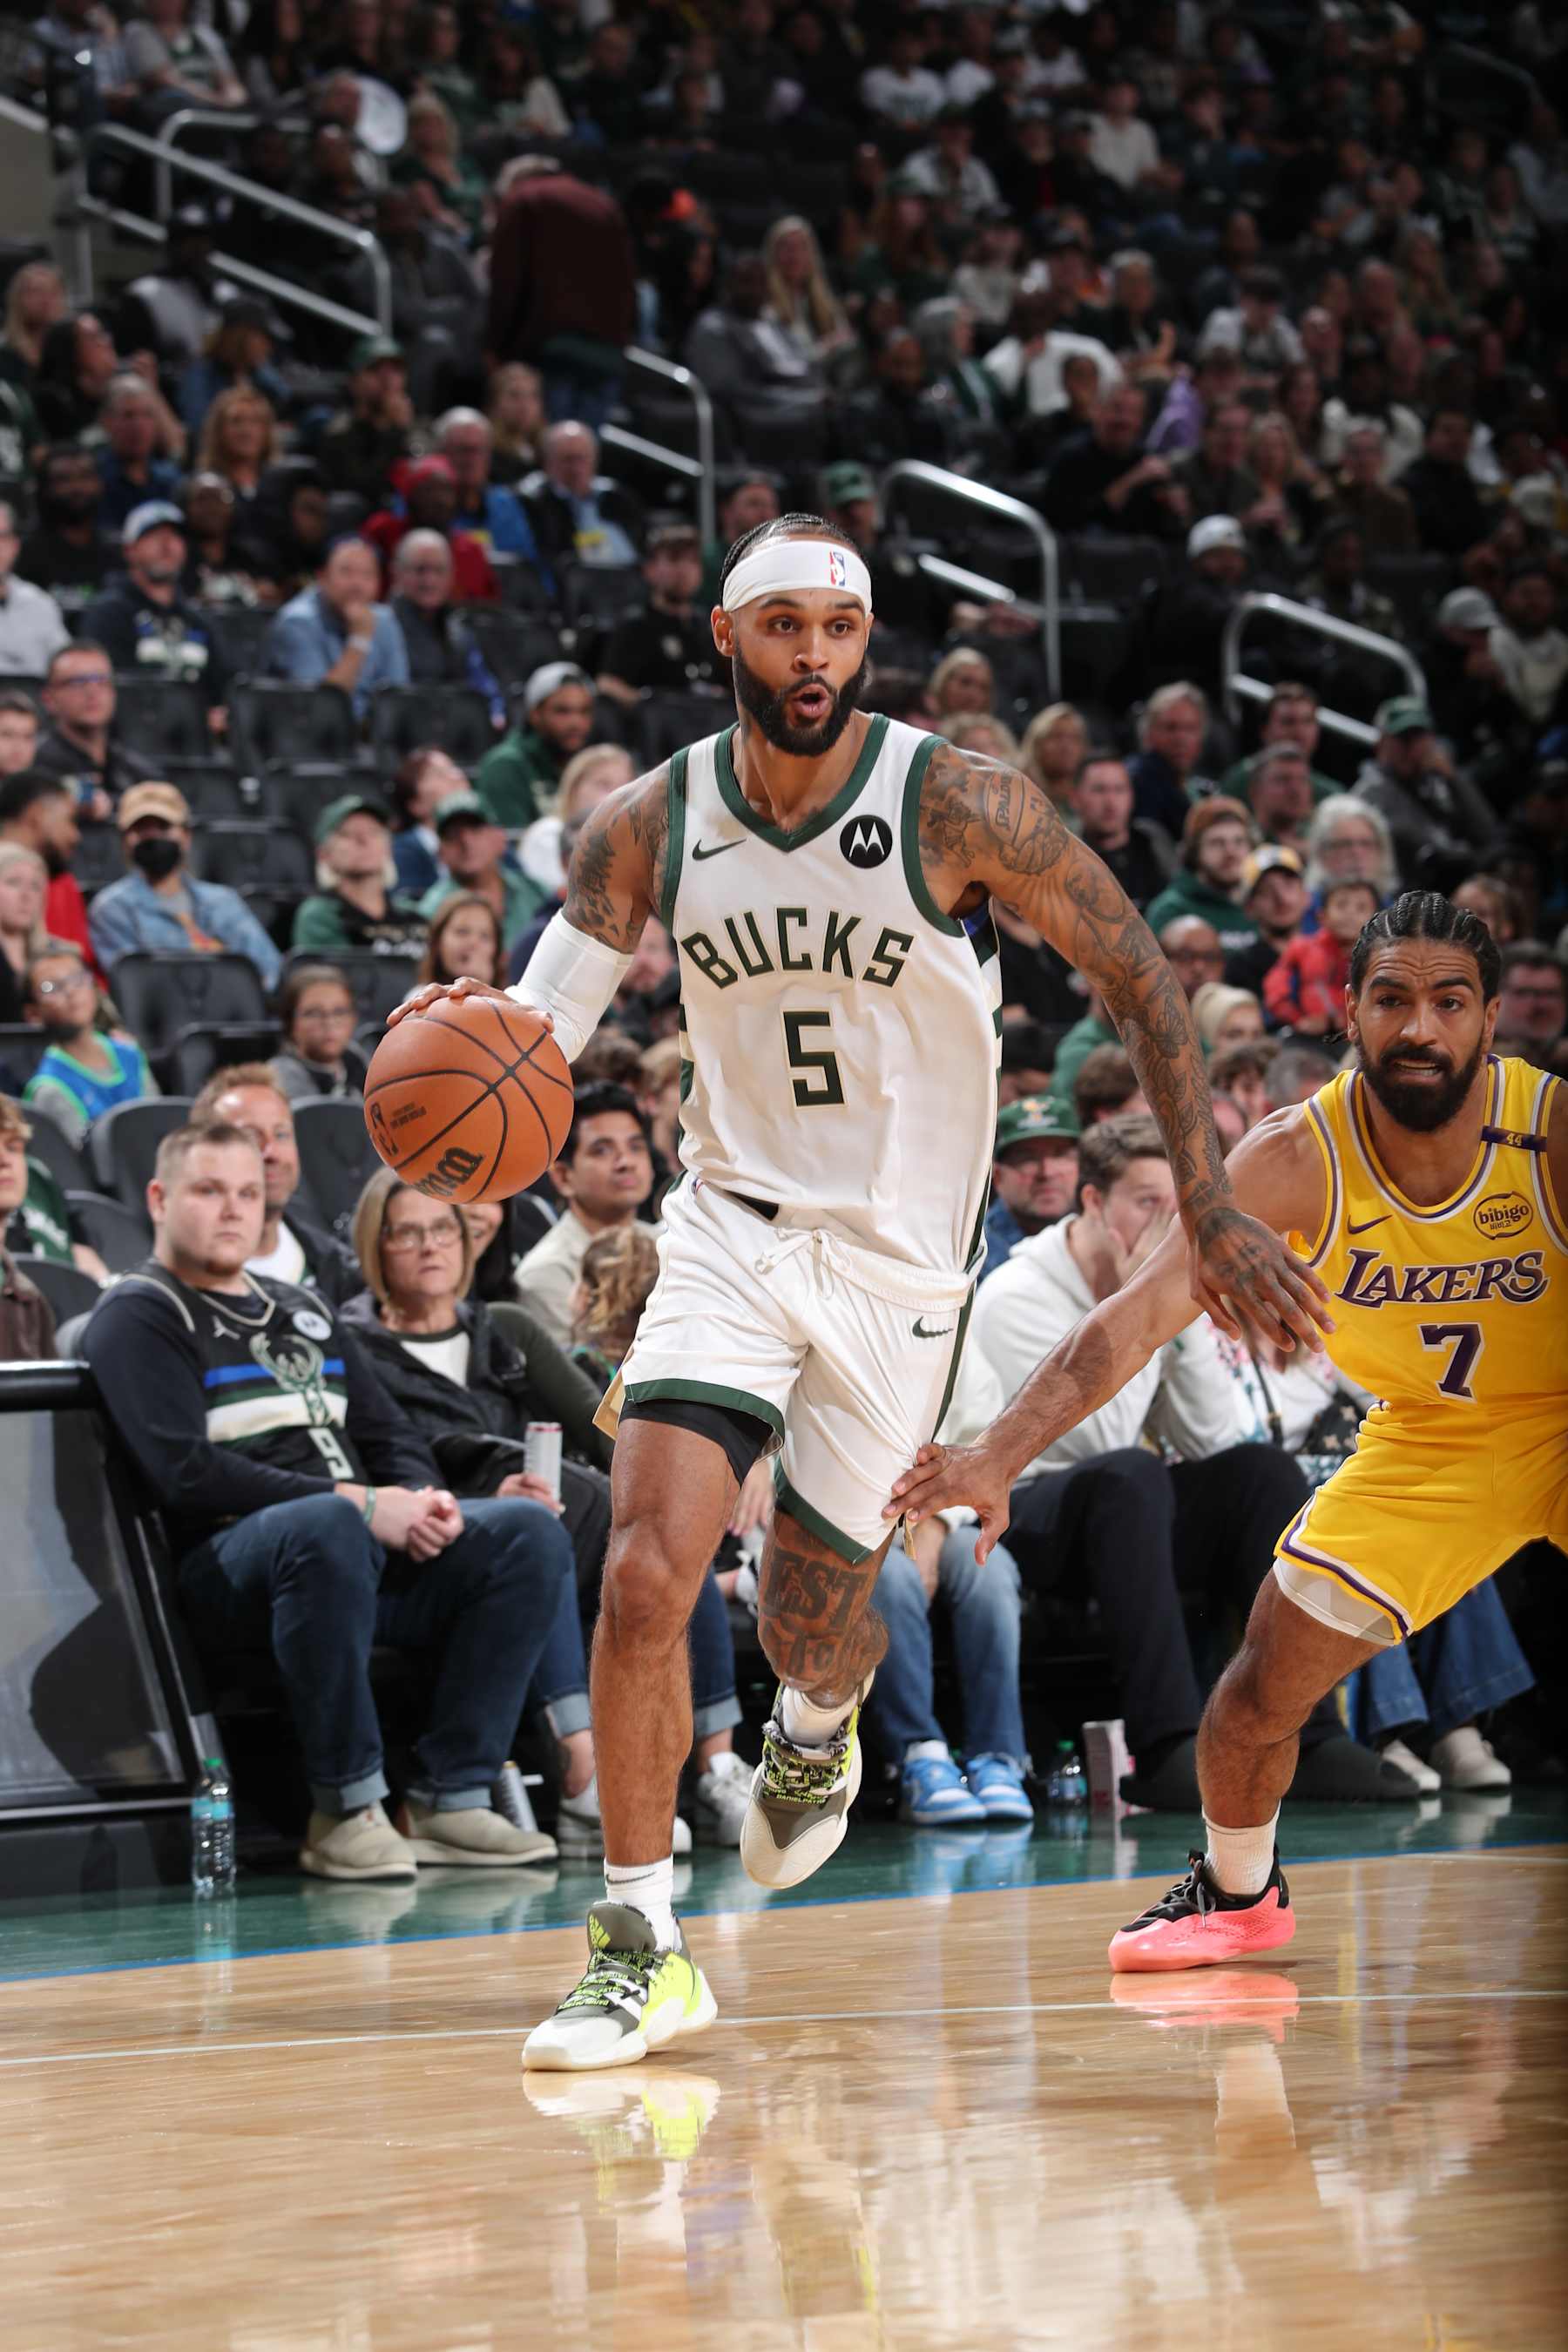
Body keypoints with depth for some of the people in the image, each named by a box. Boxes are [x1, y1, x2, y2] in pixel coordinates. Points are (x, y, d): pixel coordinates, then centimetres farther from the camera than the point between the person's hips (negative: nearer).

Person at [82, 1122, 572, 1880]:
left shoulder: (302, 1312, 26)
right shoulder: (138, 1318, 0)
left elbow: (391, 1438, 23)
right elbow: (186, 1474, -14)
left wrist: (421, 1501, -3)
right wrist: (359, 1504, -19)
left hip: (368, 1547, 8)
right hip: (224, 1560, -8)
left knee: (528, 1532, -12)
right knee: (329, 1527, -40)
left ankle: (450, 1798, -16)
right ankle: (345, 1812, -30)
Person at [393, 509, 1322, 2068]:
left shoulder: (959, 808, -14)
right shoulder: (648, 828, -6)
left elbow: (1140, 984, -6)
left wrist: (1211, 1214, -10)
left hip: (898, 1253, -1)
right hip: (733, 1226, 1)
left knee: (811, 1609, 6)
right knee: (645, 1572, -17)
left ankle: (816, 1733, 46)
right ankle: (642, 1951, -8)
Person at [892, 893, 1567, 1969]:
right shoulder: (1297, 1161, -21)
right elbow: (1138, 1317, -23)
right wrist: (995, 1459, -33)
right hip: (1428, 1438, 3)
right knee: (1263, 1689, 1)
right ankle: (1237, 1894, 31)